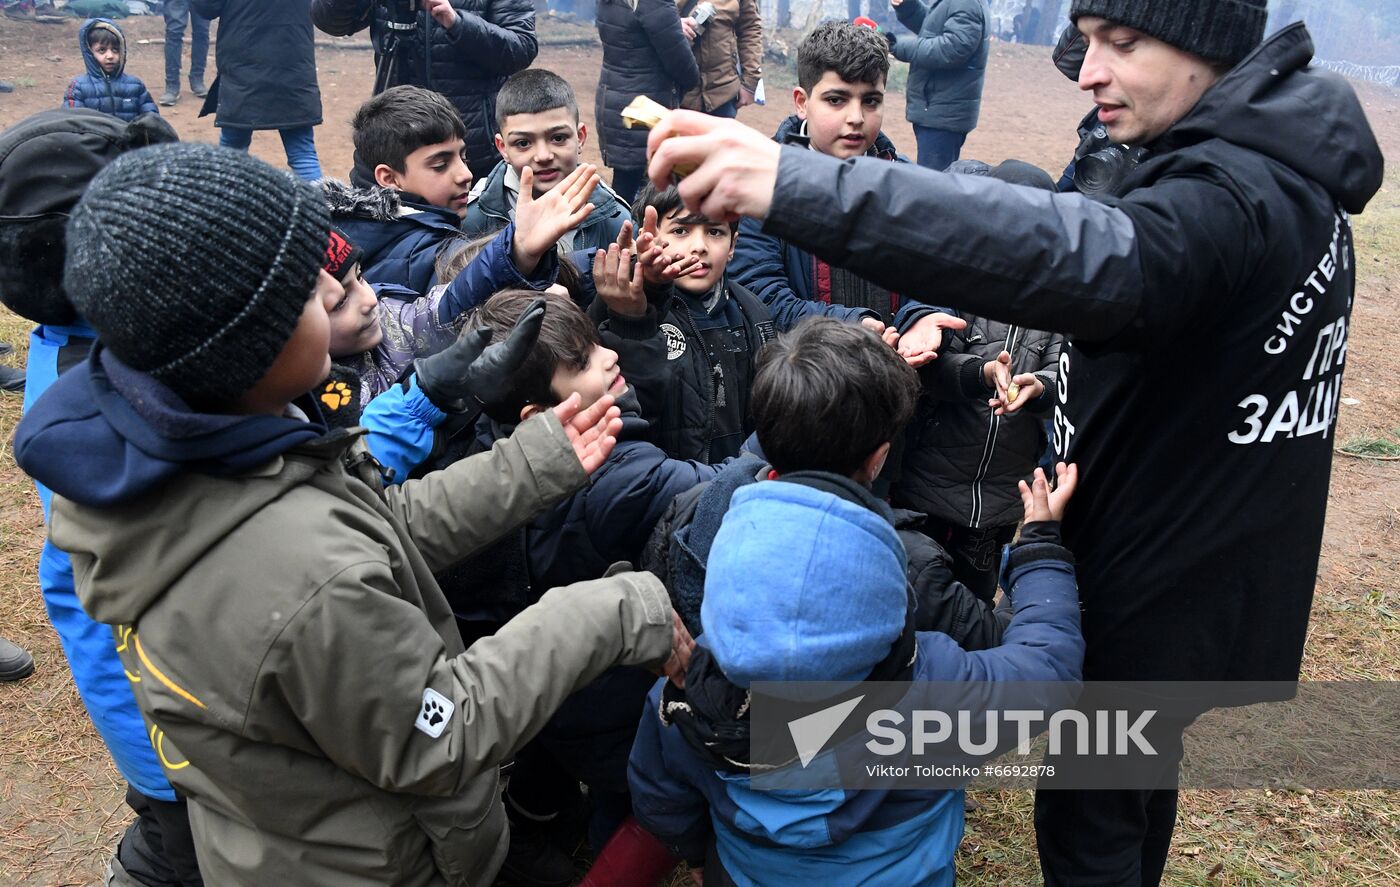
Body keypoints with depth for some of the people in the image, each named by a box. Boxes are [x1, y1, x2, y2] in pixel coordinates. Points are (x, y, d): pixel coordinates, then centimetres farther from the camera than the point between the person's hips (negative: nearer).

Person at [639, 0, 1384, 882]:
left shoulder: (1237, 196, -29)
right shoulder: (1283, 169, 4)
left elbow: (1094, 258, -50)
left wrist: (795, 185, -58)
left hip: (1163, 602, -9)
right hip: (1195, 573, 9)